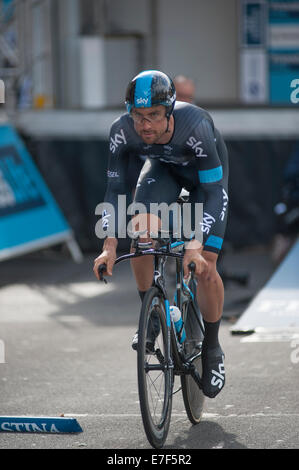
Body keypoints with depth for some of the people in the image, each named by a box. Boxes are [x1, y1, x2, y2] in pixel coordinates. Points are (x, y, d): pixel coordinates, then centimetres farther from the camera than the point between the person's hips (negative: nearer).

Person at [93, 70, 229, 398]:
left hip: (205, 172, -3)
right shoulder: (122, 130, -31)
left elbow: (215, 192, -37)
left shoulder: (195, 125, -41)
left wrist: (195, 245, -47)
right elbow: (115, 188, -21)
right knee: (140, 233, -26)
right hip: (163, 167, 3)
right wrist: (110, 245, -30)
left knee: (204, 266, -14)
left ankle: (212, 349, 7)